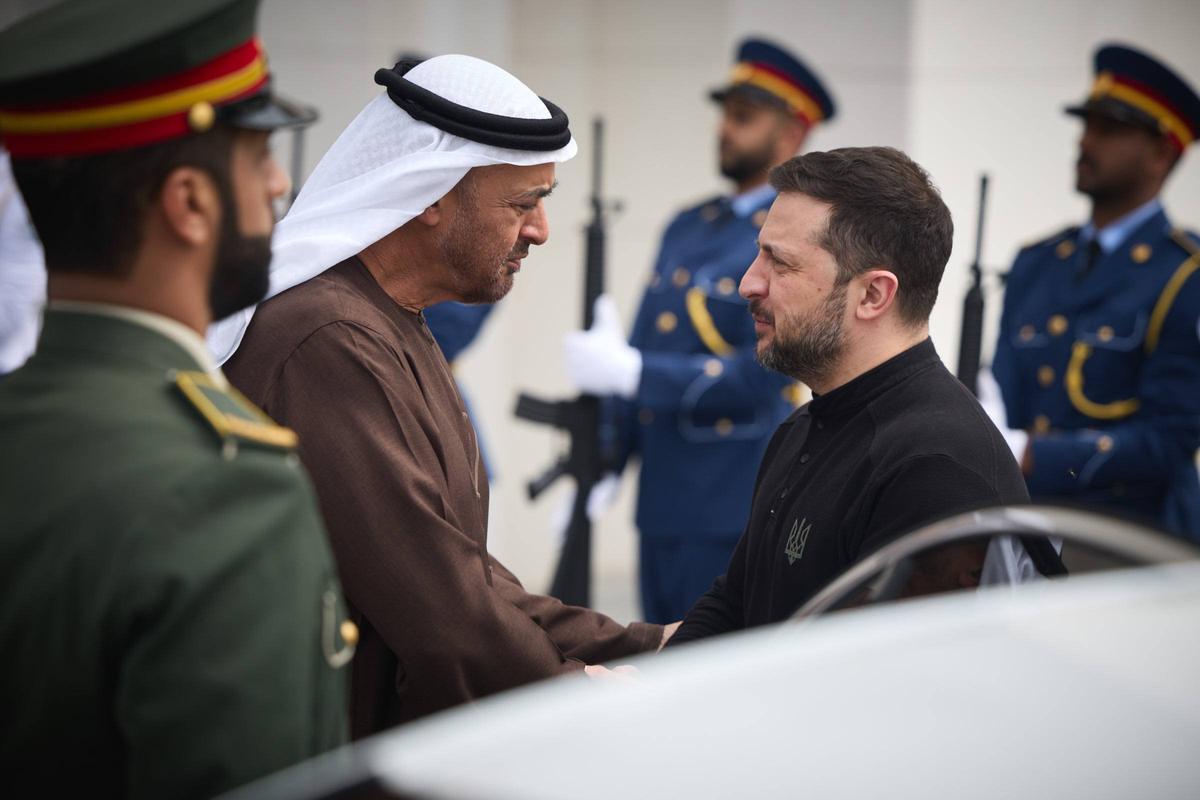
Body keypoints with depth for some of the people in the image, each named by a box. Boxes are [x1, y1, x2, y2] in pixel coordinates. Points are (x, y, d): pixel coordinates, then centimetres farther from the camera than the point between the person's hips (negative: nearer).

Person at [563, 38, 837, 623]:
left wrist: (627, 371, -21)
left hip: (736, 514, -8)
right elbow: (638, 354, 18)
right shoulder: (687, 228, 15)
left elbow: (759, 380, -19)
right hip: (661, 503, 8)